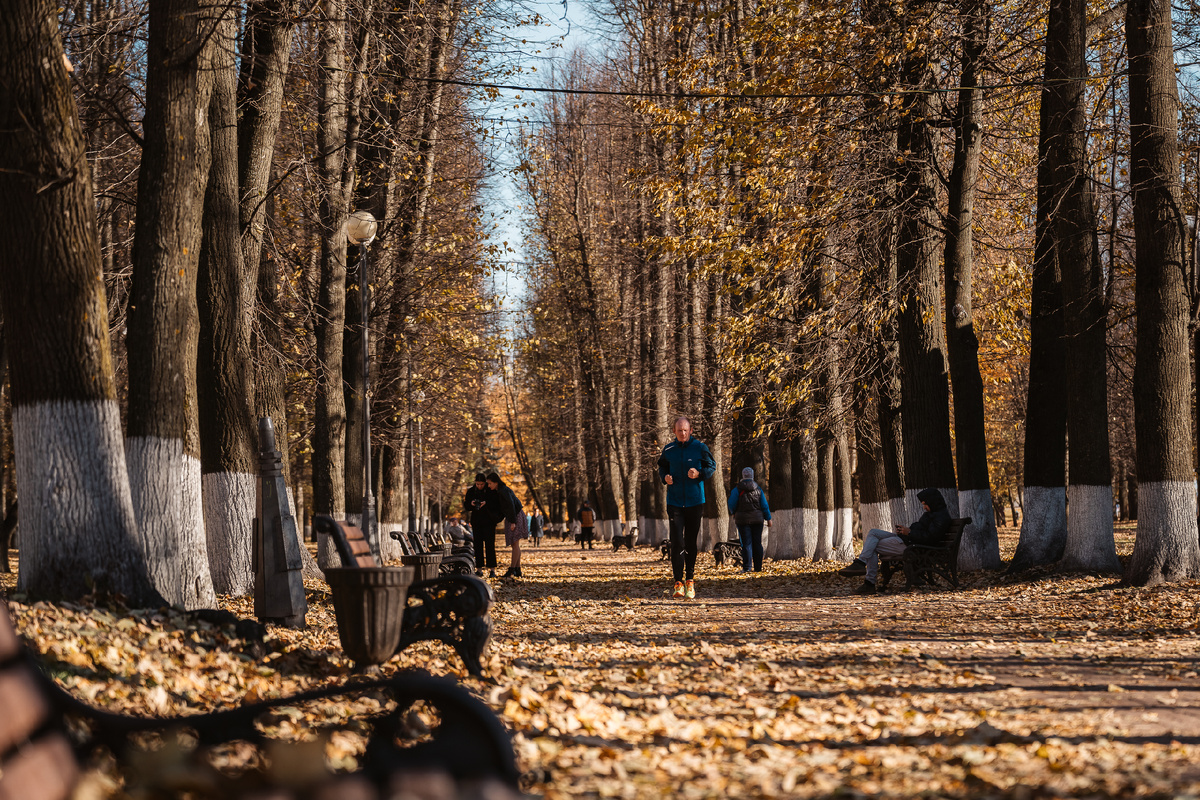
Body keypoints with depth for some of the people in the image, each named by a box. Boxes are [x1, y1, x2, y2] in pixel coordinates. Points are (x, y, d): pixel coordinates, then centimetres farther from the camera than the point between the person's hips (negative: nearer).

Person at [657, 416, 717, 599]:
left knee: (692, 542, 7)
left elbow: (712, 467, 4)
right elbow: (662, 468, 16)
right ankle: (678, 583, -10)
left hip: (695, 501, 0)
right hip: (674, 501, 0)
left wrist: (699, 473, -16)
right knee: (677, 542, -10)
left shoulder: (700, 448, -2)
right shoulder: (668, 450, 4)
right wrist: (665, 477, -6)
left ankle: (690, 580, 19)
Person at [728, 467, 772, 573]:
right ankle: (758, 567, 6)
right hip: (757, 519, 2)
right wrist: (768, 518, 12)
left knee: (746, 543, -4)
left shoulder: (737, 490, -4)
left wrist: (734, 513, 17)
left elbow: (732, 505, -4)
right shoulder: (758, 490, 4)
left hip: (743, 520, -2)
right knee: (757, 543, 6)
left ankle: (747, 567, -11)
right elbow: (764, 505, 3)